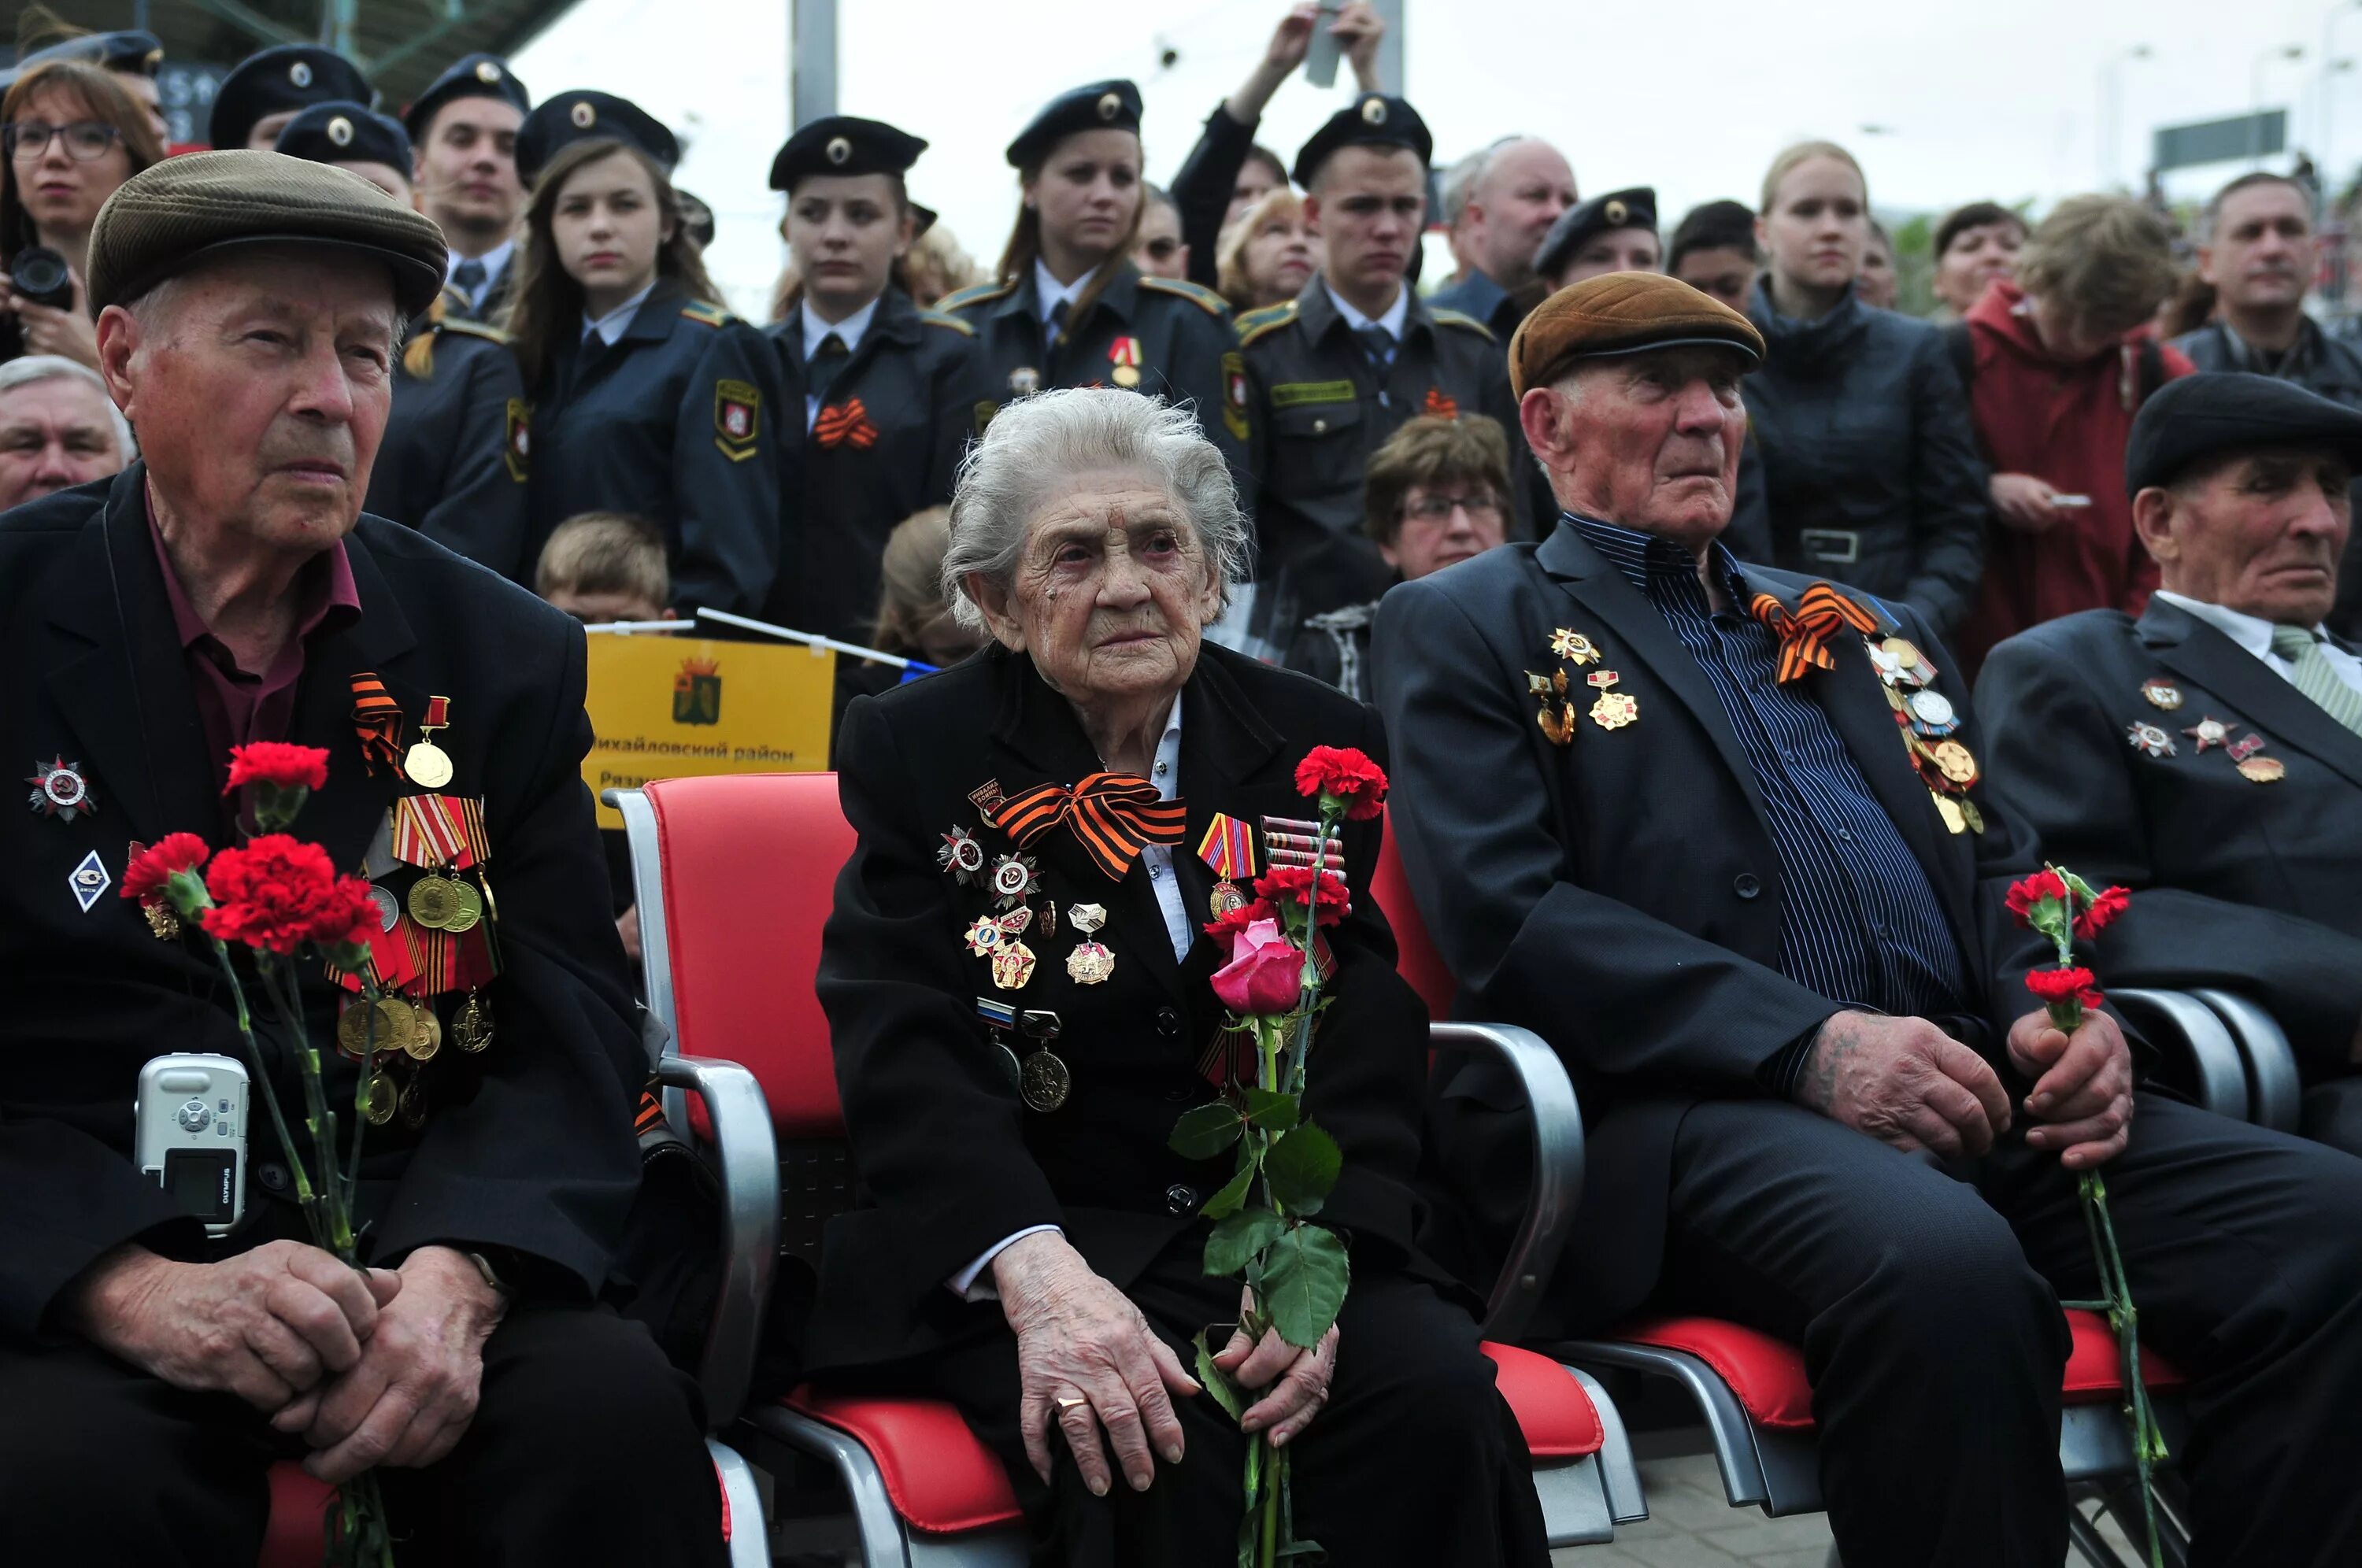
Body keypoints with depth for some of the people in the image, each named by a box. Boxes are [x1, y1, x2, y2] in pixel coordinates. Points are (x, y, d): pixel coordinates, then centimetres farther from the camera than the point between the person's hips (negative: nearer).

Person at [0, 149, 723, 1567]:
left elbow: (570, 1037, 3)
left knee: (614, 1408, -27)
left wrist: (455, 1271, -18)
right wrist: (132, 1284, -22)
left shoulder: (503, 656, 9)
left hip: (407, 1234, 2)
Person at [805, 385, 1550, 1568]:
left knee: (1438, 1401, -26)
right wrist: (1038, 1271, -29)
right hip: (1001, 1241, -3)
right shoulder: (913, 750, 2)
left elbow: (1366, 1048, -1)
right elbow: (903, 1050, -11)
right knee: (1159, 1459, -33)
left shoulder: (1317, 747, 8)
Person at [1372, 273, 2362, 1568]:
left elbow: (1998, 863, 24)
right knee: (1940, 1265, -38)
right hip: (1684, 1107, -5)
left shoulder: (1863, 628, 29)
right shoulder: (1463, 629, 12)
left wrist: (2062, 1019, -1)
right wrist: (1814, 1045, -15)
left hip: (1969, 1087, 6)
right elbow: (1508, 918, -3)